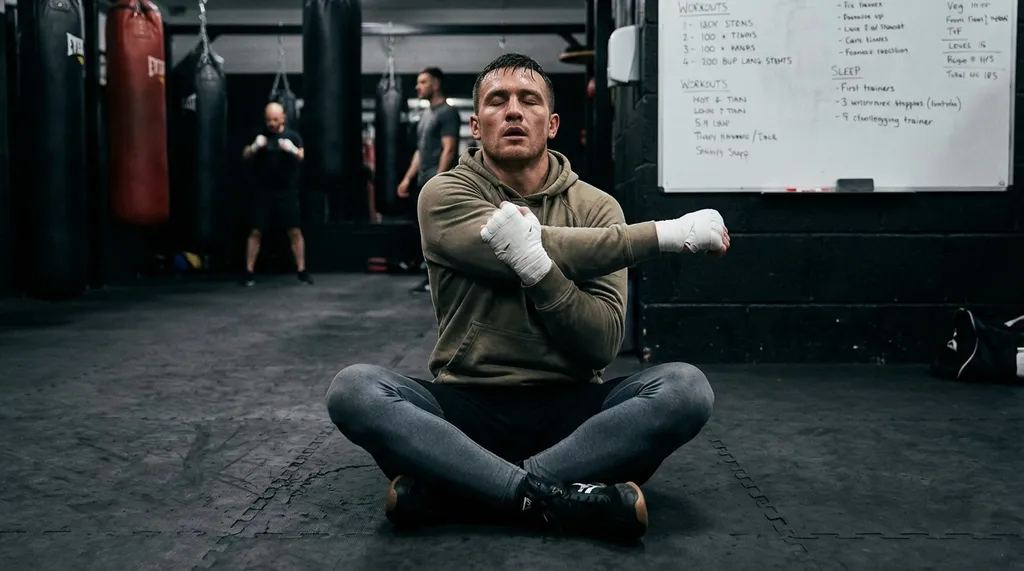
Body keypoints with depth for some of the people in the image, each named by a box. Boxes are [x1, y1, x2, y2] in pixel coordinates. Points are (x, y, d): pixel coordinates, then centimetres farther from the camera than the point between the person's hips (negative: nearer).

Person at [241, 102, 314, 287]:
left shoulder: (292, 135, 4)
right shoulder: (260, 135, 6)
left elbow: (301, 156, -9)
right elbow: (245, 156, 0)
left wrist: (292, 149, -31)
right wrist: (255, 147, -21)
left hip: (287, 191, -1)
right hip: (263, 191, 1)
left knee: (295, 232, -4)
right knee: (255, 232, -1)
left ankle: (302, 271, 4)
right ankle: (249, 272, 6)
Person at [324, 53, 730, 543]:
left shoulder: (596, 207, 1)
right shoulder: (445, 194, -3)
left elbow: (602, 347, -10)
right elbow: (548, 251, -20)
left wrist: (536, 266, -27)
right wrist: (668, 234, -15)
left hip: (568, 410, 2)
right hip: (465, 407, -1)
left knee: (686, 387, -26)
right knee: (353, 389, -28)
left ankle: (444, 487, -27)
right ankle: (558, 498, -30)